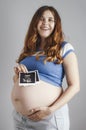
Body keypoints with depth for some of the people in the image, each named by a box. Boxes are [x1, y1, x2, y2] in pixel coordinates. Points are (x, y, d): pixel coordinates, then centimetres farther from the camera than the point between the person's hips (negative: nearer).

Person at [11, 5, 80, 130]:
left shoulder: (64, 48, -6)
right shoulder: (28, 49, 9)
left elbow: (74, 86, -9)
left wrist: (50, 110, -18)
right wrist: (17, 73, -4)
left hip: (50, 117, -5)